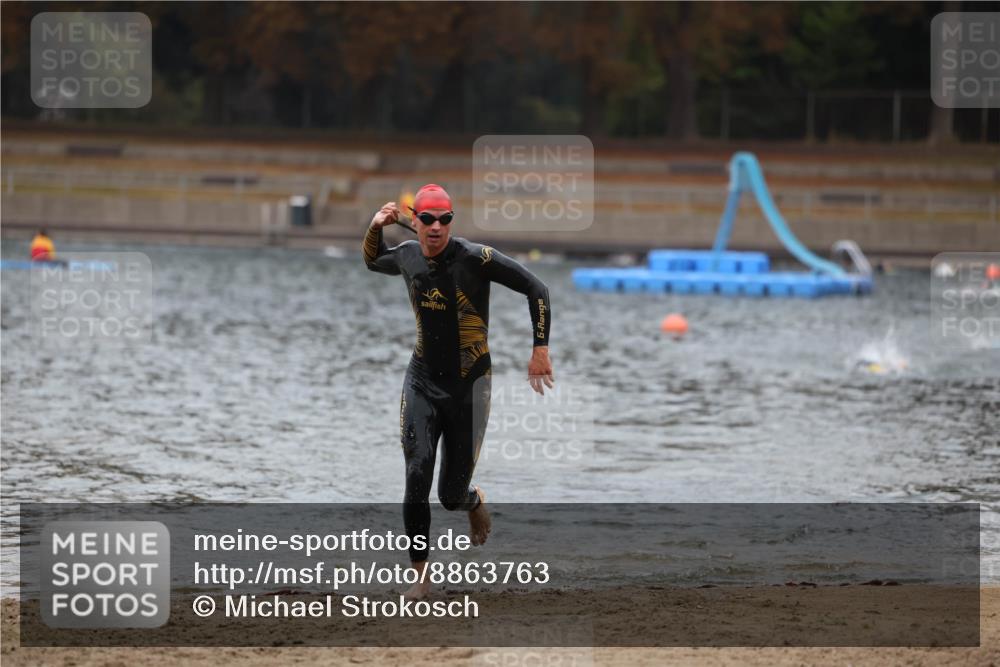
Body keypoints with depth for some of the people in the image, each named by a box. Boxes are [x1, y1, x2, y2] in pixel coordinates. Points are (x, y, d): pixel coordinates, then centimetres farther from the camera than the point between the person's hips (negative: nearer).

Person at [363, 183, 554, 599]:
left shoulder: (476, 258, -16)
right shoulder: (406, 256, 0)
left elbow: (536, 289, -12)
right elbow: (372, 261, 24)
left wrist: (540, 350, -15)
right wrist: (375, 227, 4)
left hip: (469, 387, -3)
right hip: (422, 383, 3)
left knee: (451, 496, 2)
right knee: (417, 478, -16)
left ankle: (474, 502, 42)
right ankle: (420, 576, -7)